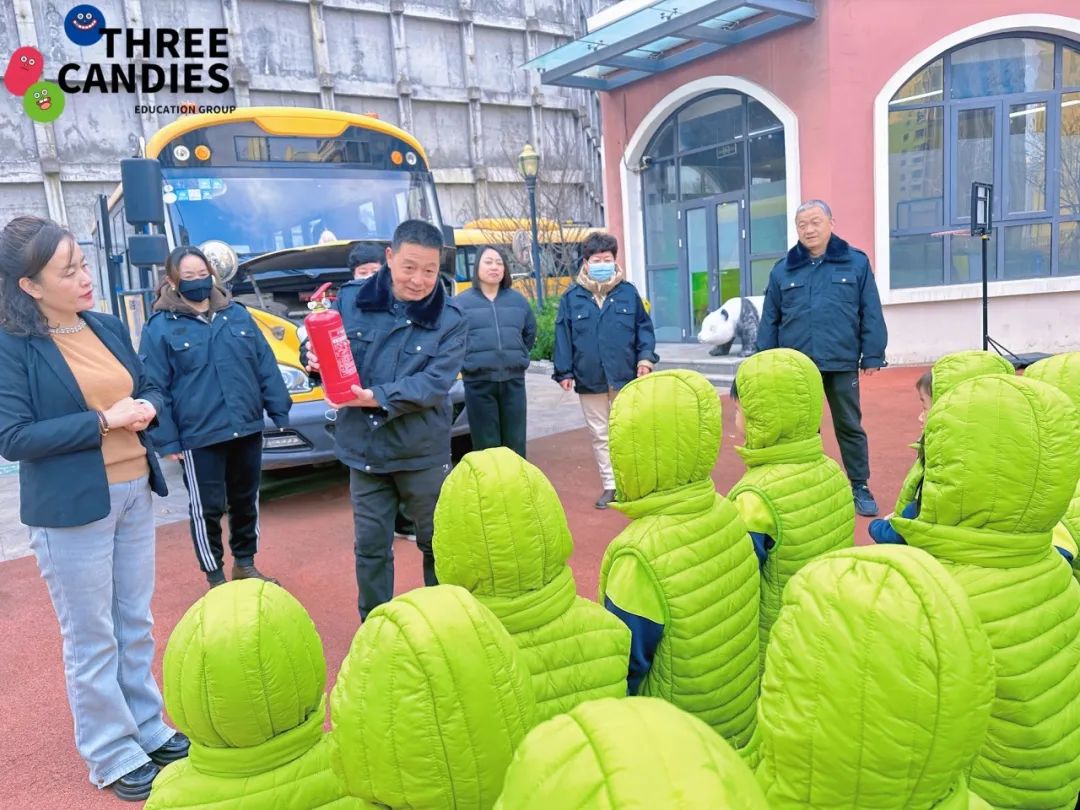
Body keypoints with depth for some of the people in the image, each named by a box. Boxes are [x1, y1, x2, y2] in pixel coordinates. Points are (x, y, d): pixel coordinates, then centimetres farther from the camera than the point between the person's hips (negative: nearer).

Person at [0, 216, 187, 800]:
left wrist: (146, 408, -9)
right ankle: (113, 757, 24)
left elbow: (149, 387, 14)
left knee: (136, 625, 17)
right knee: (92, 639, 8)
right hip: (71, 509, -6)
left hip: (134, 492, 6)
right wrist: (103, 421, -20)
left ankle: (149, 731, 34)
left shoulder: (108, 328, 5)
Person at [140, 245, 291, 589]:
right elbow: (155, 389, -6)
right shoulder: (160, 327, -5)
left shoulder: (237, 314, 8)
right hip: (199, 437, -4)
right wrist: (166, 440, -9)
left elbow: (266, 368, 8)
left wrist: (280, 412, 3)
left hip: (248, 429, 4)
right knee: (208, 509, 6)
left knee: (247, 501, 16)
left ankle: (245, 564, 35)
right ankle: (215, 577, 23)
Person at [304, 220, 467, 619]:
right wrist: (314, 357, -19)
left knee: (437, 542, 14)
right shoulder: (351, 298, -4)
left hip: (423, 453, -1)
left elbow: (435, 384, -17)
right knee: (370, 547, 12)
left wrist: (379, 397, -27)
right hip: (364, 449, 2)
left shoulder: (450, 319, -9)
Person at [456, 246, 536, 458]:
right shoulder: (462, 301, -4)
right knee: (486, 445, 4)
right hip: (478, 382, -3)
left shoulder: (517, 300, 8)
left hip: (513, 380, 3)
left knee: (515, 442, 11)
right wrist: (466, 362, 0)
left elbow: (530, 332, 19)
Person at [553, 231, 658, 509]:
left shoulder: (628, 292, 1)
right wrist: (564, 371, -3)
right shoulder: (572, 297, 0)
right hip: (590, 381, 1)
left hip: (626, 377, 0)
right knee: (600, 435, 10)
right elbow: (563, 336, 0)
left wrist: (646, 357, -8)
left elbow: (644, 327, 4)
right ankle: (610, 485, 22)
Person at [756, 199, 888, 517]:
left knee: (849, 427, 9)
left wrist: (872, 355, -3)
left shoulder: (856, 262, 3)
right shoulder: (782, 270, 6)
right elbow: (769, 322, 7)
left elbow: (871, 314, 2)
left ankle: (860, 488, 21)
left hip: (841, 362, -1)